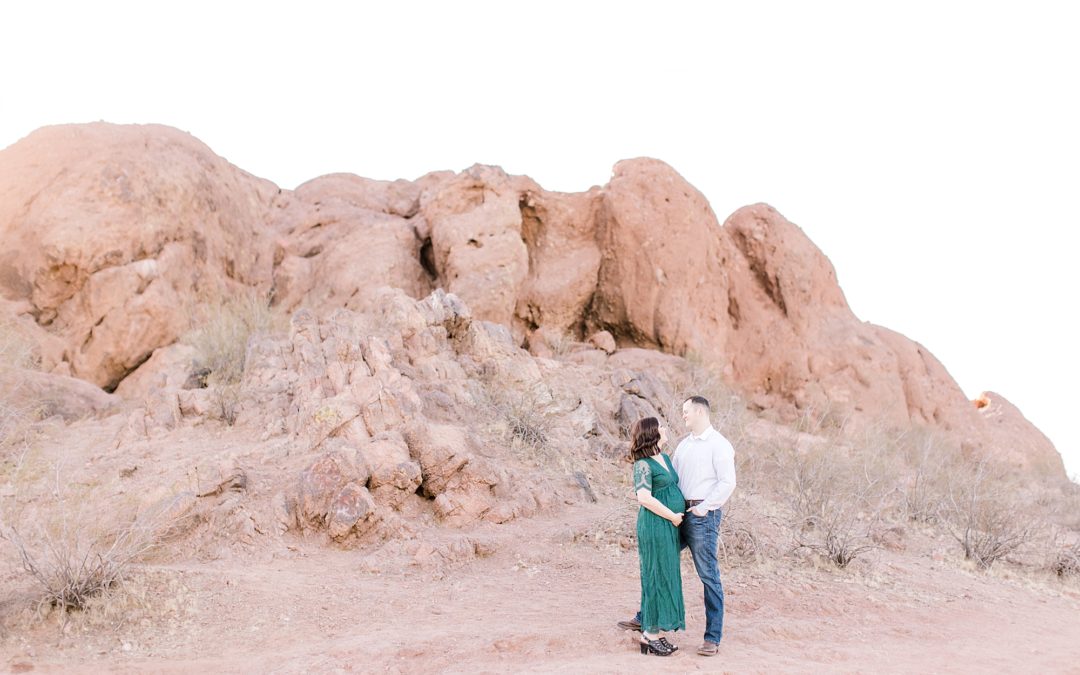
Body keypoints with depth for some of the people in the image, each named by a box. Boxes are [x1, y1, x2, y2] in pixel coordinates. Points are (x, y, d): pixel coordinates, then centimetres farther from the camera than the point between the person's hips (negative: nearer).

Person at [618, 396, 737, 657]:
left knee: (708, 575, -2)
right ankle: (645, 618, 27)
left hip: (703, 516, -8)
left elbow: (728, 482, -15)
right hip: (678, 514, 8)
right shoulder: (684, 444, 16)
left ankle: (713, 638, 5)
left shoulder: (719, 445, -8)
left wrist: (704, 507, -18)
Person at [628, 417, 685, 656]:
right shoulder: (643, 464, -15)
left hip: (670, 526, 9)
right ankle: (649, 635, 7)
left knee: (666, 578, 13)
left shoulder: (664, 458, 13)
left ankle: (652, 632, 21)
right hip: (656, 526, -9)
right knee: (658, 577, -3)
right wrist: (673, 516, -16)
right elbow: (645, 498, -23)